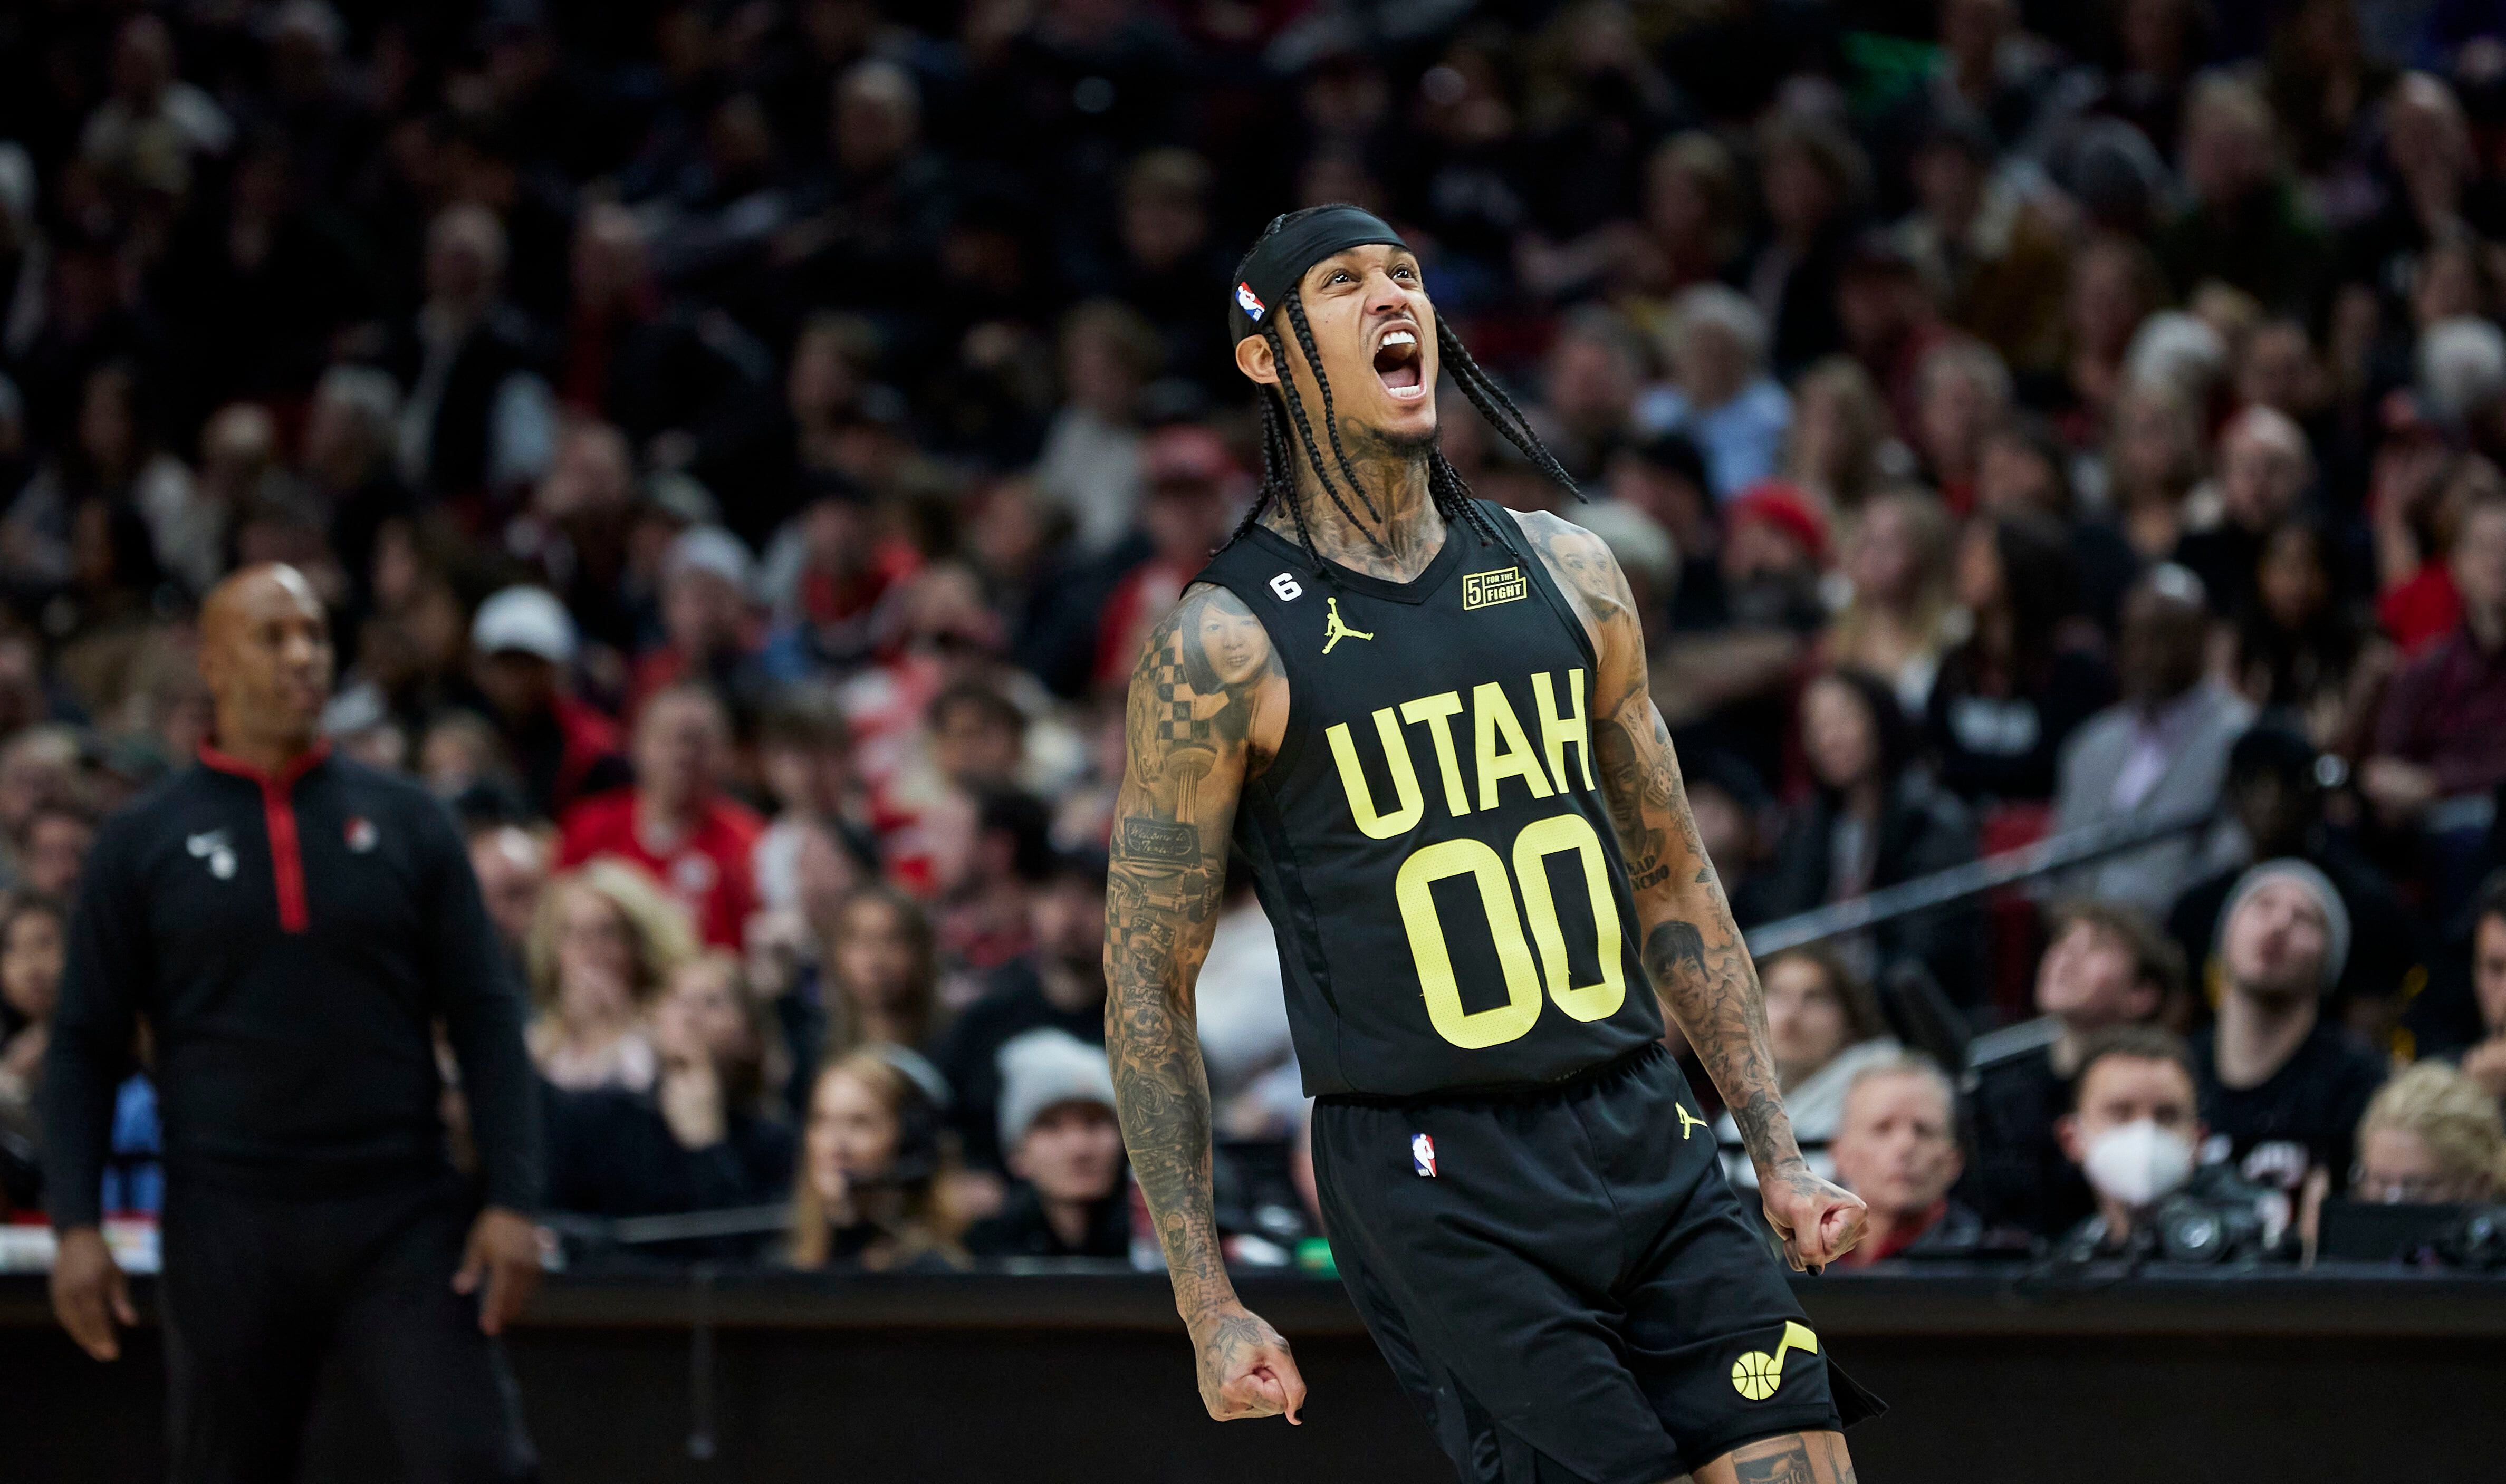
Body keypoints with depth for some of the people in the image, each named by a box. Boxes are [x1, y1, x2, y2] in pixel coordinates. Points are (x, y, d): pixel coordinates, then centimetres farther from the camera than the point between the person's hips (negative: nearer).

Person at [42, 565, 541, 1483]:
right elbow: (85, 1046, 5)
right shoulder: (143, 844, 5)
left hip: (400, 1224, 0)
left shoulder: (406, 823, 7)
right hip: (227, 1227, 0)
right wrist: (75, 1225, -5)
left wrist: (511, 1199, -5)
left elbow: (486, 1019, 6)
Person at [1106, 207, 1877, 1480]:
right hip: (1431, 1178, -5)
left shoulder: (1565, 574, 10)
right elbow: (1148, 983, -3)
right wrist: (1207, 1307, -7)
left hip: (1643, 1138, 5)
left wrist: (1778, 1157, 13)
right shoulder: (1226, 645, -5)